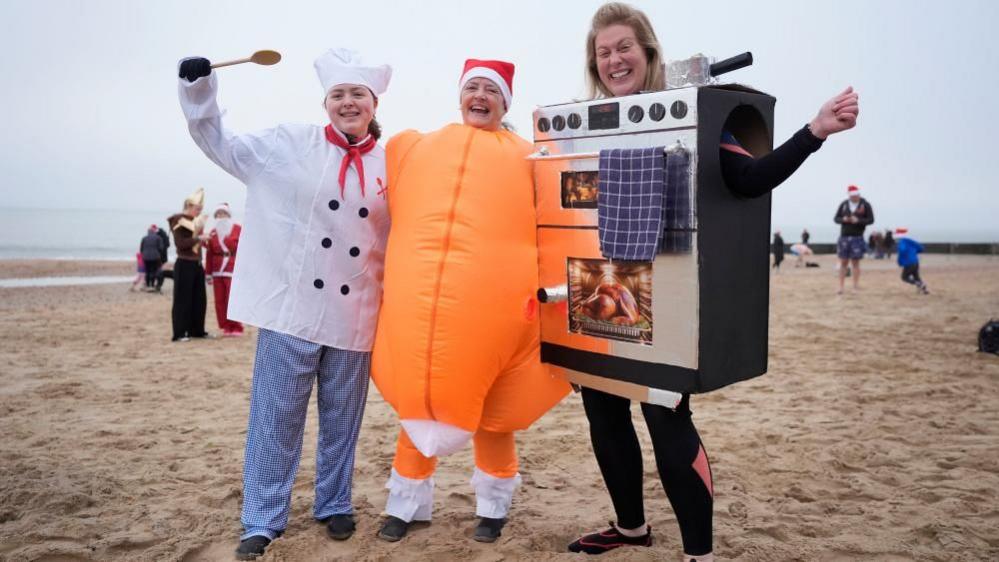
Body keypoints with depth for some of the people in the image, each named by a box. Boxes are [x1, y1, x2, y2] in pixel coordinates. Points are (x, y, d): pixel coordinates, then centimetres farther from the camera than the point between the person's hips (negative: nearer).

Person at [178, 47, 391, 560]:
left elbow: (403, 238, 13)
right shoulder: (290, 142, 2)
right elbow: (221, 145, 9)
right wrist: (198, 88, -3)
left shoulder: (389, 165, 7)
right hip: (292, 307, -2)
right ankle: (261, 520, 18)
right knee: (276, 416, 4)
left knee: (341, 419, 13)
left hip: (354, 316, 2)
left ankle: (334, 506, 31)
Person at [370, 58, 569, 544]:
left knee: (489, 405, 8)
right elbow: (396, 219, 21)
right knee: (417, 400, 10)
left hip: (493, 303, -2)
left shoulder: (525, 157, 9)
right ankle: (407, 502, 28)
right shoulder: (415, 147, 16)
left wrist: (546, 289, -2)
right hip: (418, 300, 2)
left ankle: (493, 504, 28)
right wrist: (394, 283, 14)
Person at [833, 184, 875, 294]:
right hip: (844, 237, 2)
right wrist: (843, 219, -13)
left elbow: (871, 219, -3)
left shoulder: (865, 204, -1)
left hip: (857, 238, -2)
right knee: (843, 263, 3)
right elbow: (836, 218, 8)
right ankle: (841, 287, 4)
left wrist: (858, 221, -18)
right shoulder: (844, 204, 6)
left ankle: (856, 286, 6)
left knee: (855, 262, 0)